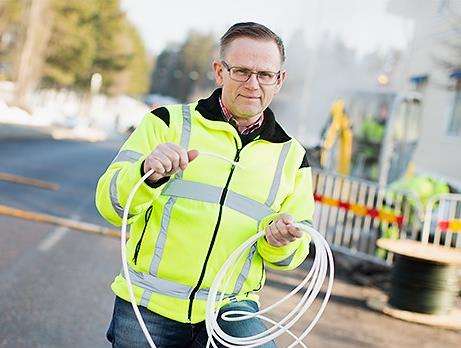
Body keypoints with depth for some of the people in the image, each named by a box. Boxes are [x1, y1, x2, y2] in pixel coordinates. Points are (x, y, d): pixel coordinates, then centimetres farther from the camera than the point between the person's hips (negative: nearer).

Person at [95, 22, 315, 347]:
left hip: (231, 310, 1)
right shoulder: (168, 122, 2)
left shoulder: (291, 156, 11)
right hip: (149, 306, 0)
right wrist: (147, 173, -25)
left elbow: (292, 254, 13)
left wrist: (279, 241, -10)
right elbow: (110, 204, -5)